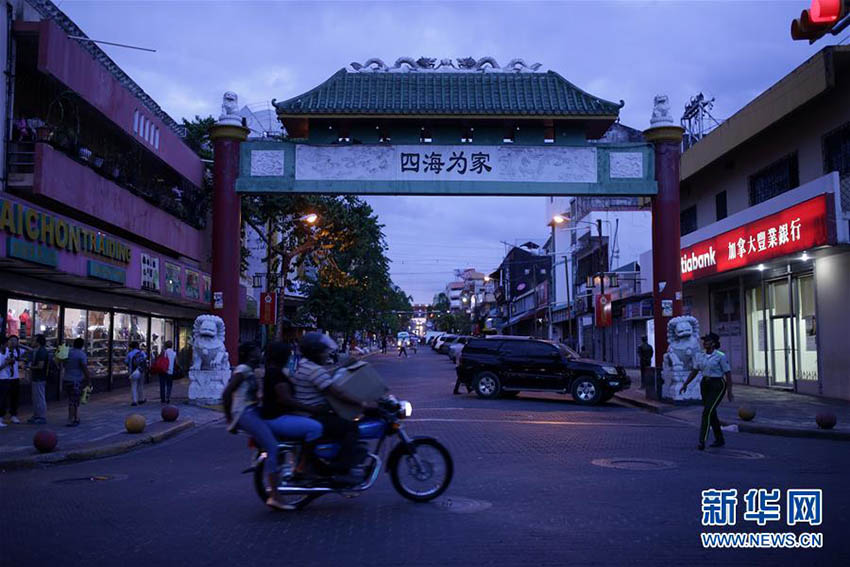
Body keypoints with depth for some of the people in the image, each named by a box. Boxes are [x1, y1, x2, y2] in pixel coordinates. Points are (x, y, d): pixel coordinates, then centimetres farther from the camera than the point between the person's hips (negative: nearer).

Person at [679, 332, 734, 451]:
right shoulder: (701, 357, 7)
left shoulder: (721, 356, -12)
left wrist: (729, 391, -14)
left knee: (707, 412, -16)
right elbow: (694, 372, 14)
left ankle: (702, 441, -15)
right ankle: (720, 440, 27)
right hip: (705, 385, 7)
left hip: (717, 386, -7)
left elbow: (728, 374, -11)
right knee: (712, 413, 13)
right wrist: (685, 384, 8)